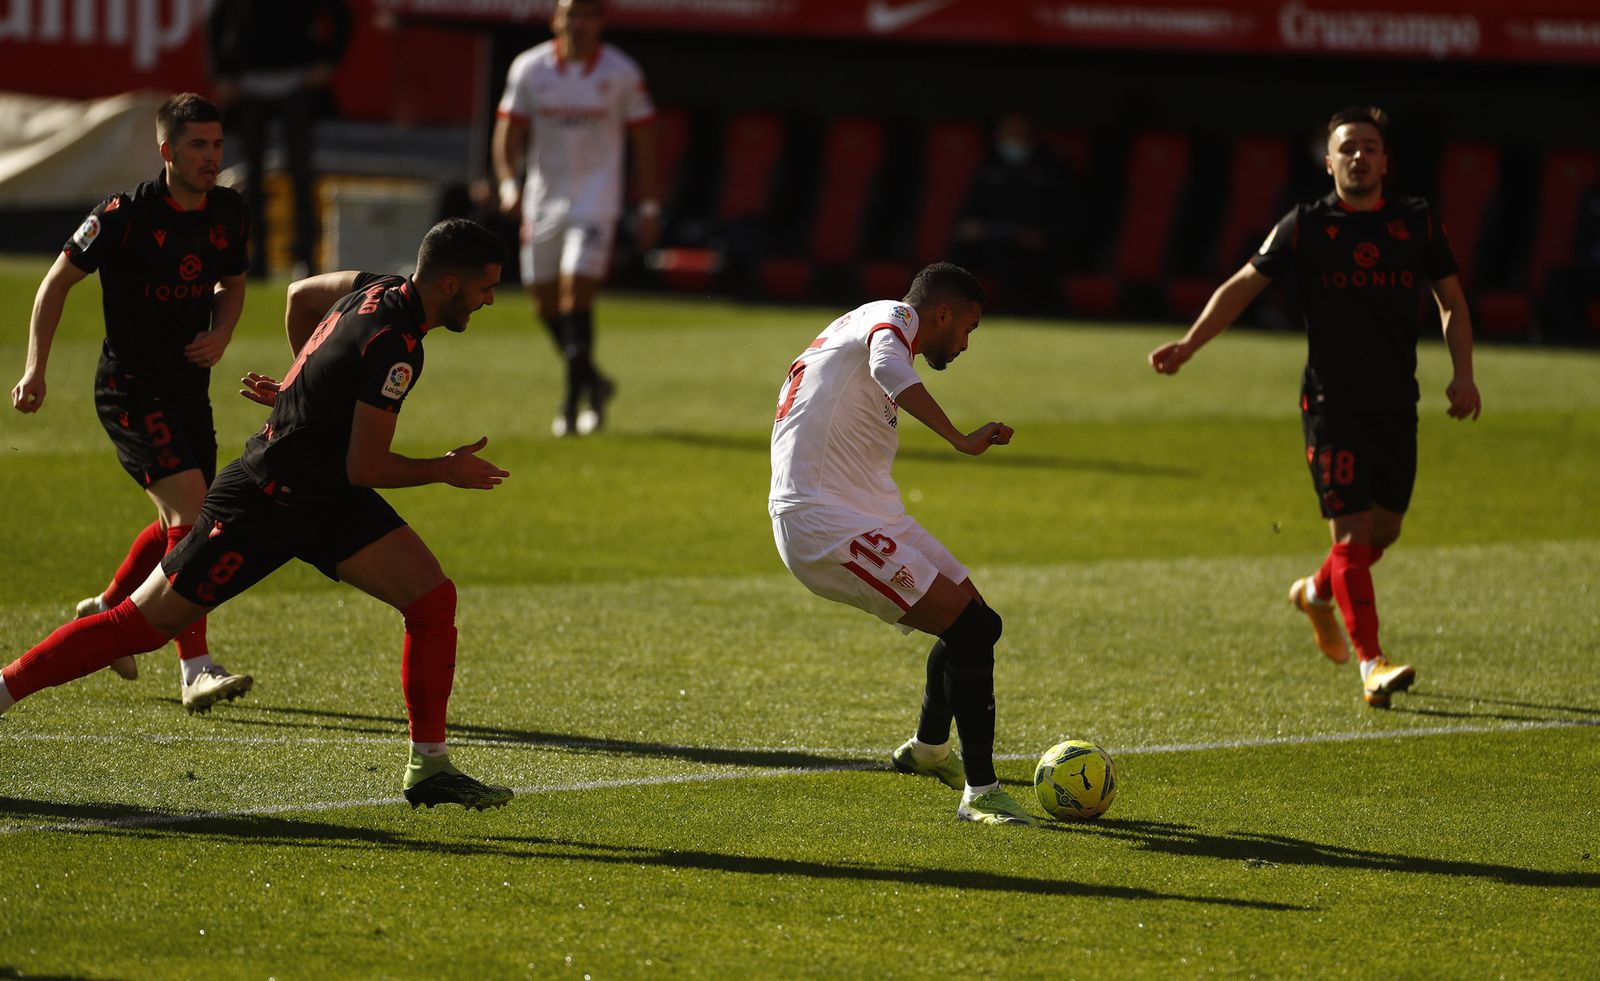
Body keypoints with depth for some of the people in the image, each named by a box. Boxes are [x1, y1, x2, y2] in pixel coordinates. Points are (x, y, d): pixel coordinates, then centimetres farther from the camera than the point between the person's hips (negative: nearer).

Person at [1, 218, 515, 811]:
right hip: (263, 507, -9)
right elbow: (364, 467, -23)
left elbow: (301, 294, 22)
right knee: (144, 623, -2)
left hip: (325, 498, 9)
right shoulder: (394, 347, -26)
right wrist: (445, 471, -9)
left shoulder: (379, 291, 2)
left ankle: (429, 768, 2)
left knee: (432, 597, -4)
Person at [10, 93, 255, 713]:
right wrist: (36, 370, -9)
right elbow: (58, 281, -4)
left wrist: (221, 336, 1)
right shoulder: (125, 215, -14)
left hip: (189, 388, 7)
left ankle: (104, 612, 41)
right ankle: (196, 670, -25)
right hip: (130, 388, -7)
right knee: (189, 509, -21)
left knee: (183, 523, 15)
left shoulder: (230, 214, 3)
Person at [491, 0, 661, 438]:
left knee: (577, 291, -15)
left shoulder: (621, 73, -4)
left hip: (595, 200, -3)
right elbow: (509, 129, 2)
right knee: (544, 298, 8)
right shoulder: (529, 68, -1)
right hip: (544, 198, 4)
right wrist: (508, 181, -15)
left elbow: (643, 139, 3)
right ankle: (589, 382, 28)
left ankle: (574, 399, -9)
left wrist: (649, 206, 1)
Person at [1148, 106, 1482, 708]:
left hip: (1397, 405, 4)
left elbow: (1451, 302, 14)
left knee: (1385, 529, 12)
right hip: (1331, 404, -4)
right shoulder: (1306, 227, -2)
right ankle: (1372, 666, -14)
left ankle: (1316, 593, 43)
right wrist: (1189, 345, -10)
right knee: (1352, 533, -12)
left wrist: (1462, 374, 1)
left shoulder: (1418, 224, 6)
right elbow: (1244, 285, 1)